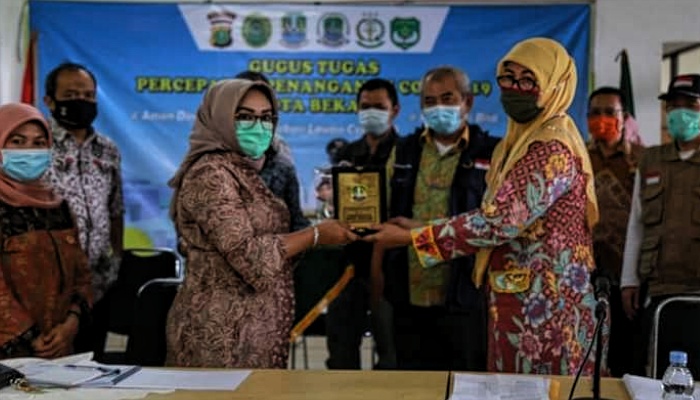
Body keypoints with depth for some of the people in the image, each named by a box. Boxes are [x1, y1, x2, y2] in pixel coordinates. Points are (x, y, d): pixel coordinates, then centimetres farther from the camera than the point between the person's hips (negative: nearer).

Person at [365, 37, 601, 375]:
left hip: (545, 307, -9)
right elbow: (496, 218, 12)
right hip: (517, 302, 9)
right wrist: (418, 228, 3)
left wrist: (410, 237, -17)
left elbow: (500, 221, -23)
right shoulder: (518, 142, 13)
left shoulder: (553, 150, -17)